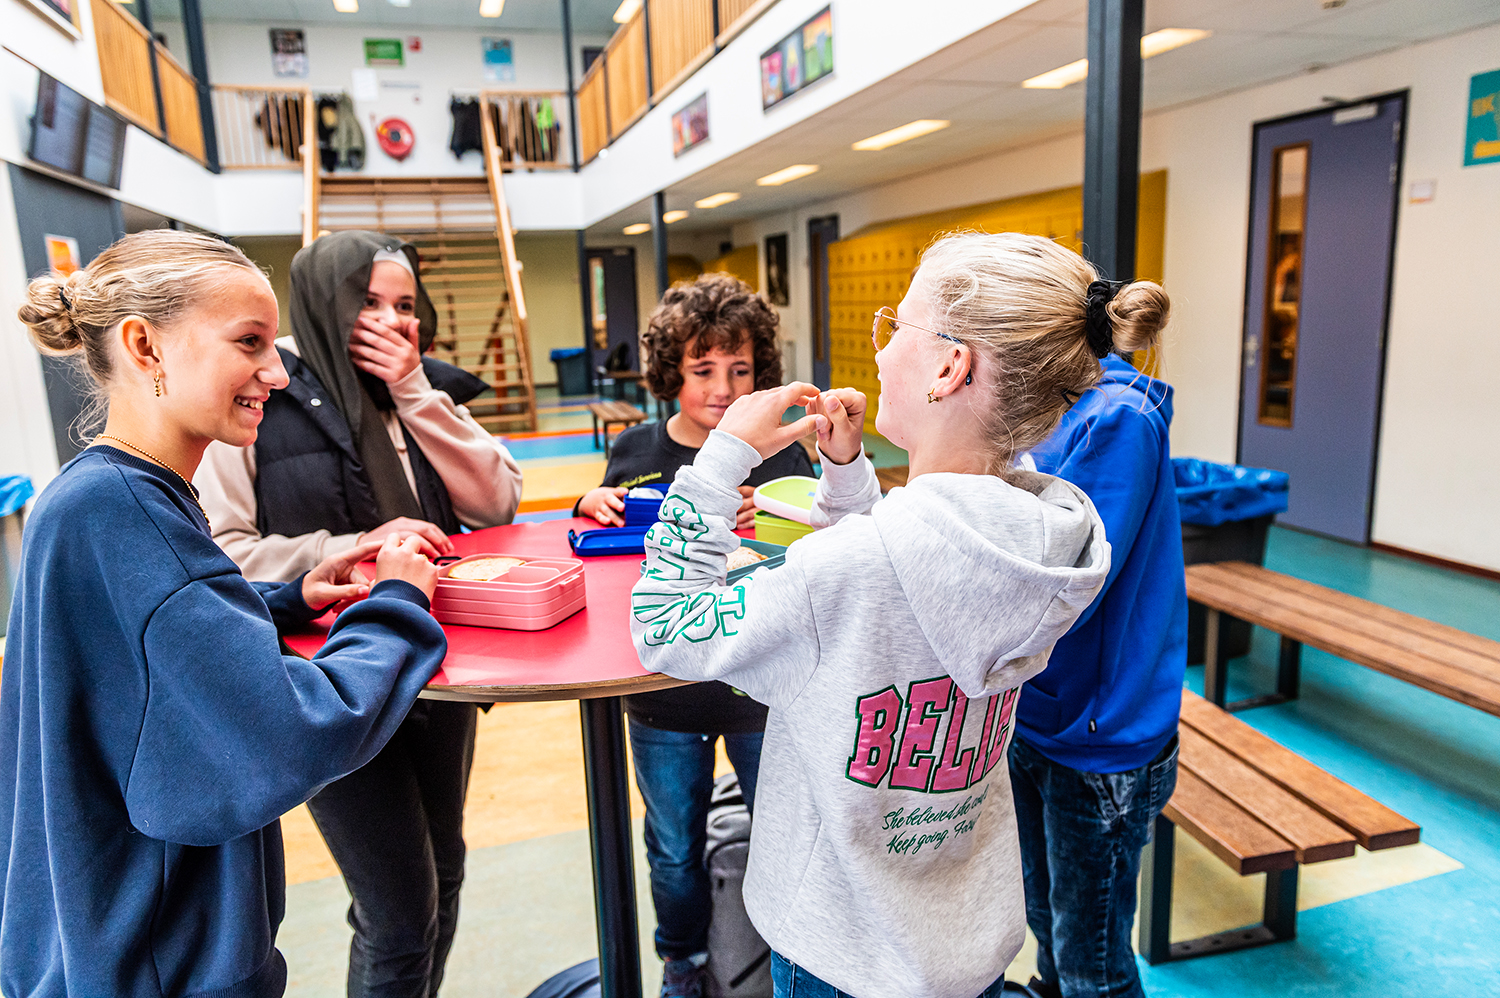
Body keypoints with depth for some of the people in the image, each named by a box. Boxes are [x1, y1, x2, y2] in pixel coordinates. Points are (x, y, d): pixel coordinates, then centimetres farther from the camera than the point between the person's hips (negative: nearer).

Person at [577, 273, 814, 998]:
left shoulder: (780, 452, -8)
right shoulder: (635, 451, -2)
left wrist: (766, 521, -31)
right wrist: (591, 507, -10)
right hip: (663, 687, 2)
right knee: (674, 849, 21)